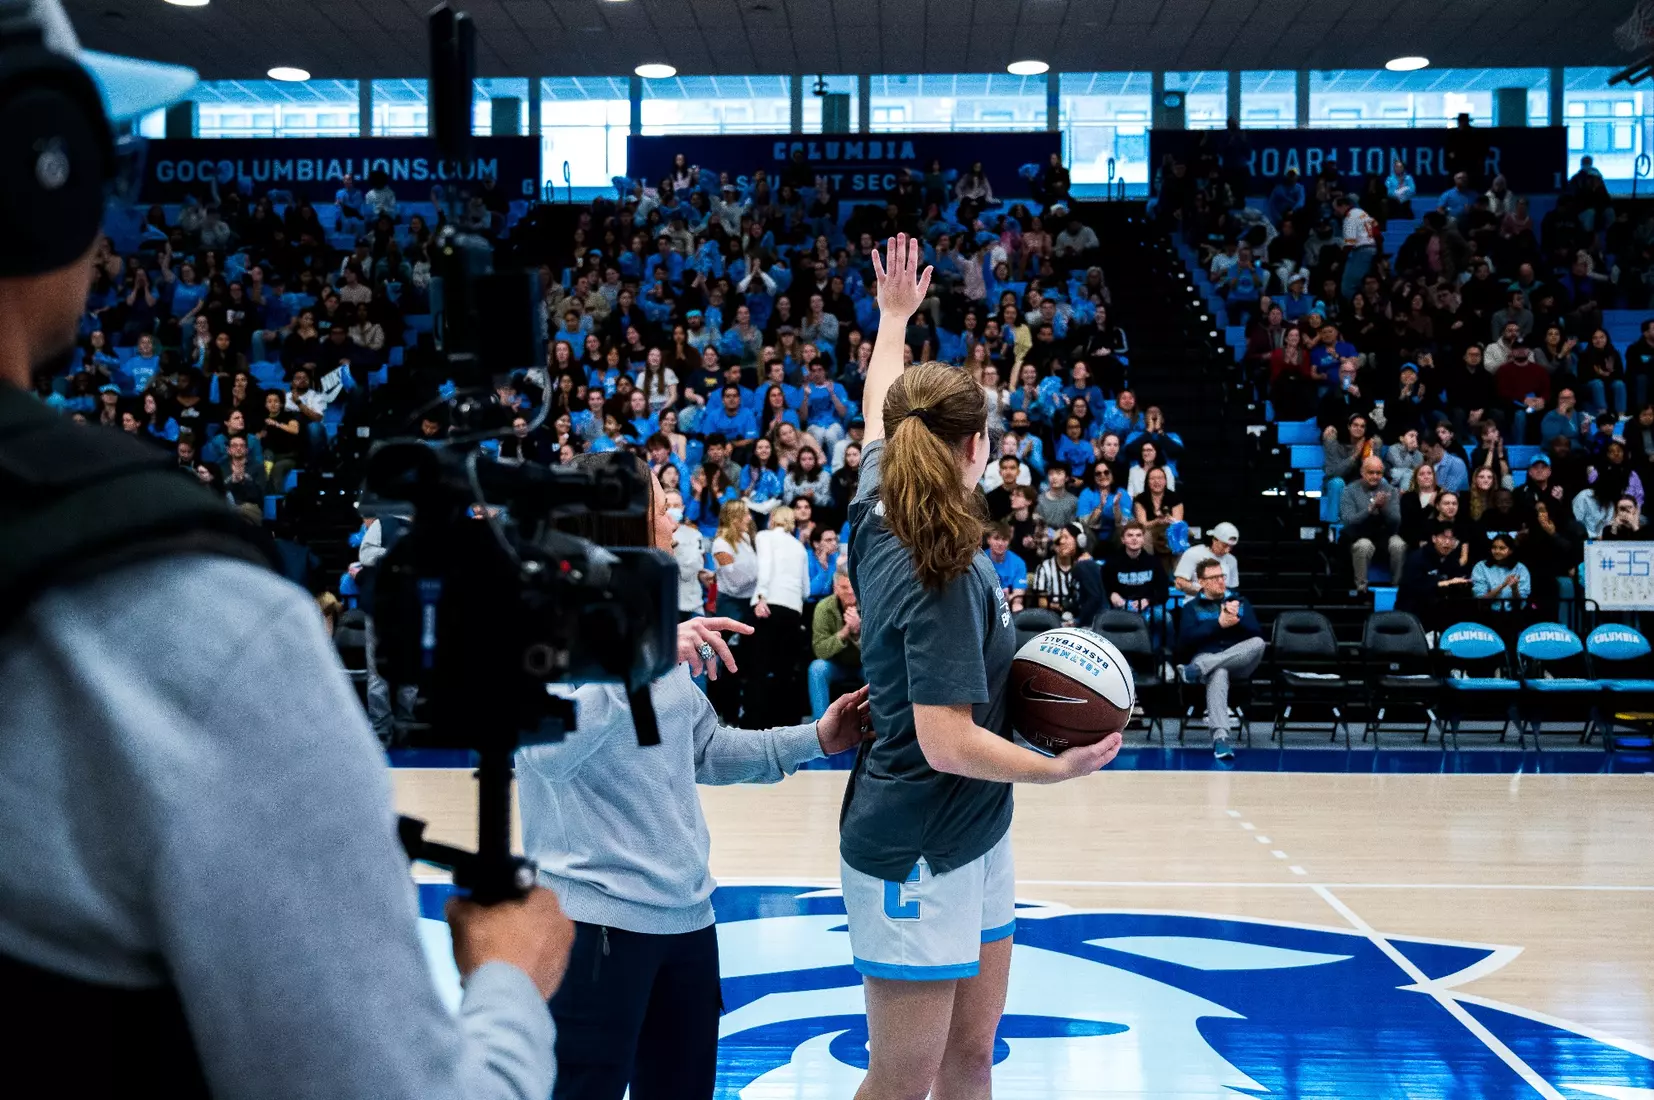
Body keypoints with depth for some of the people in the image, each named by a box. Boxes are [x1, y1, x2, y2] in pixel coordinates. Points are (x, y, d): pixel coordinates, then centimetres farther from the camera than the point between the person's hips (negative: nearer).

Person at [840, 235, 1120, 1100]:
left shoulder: (880, 516, 1)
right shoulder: (940, 573, -22)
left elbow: (880, 414, 21)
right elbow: (948, 742, -25)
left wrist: (895, 317, 33)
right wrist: (1060, 767, -15)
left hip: (971, 842, 9)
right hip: (916, 856, -9)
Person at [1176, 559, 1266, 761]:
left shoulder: (1240, 601, 21)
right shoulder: (1192, 607, 15)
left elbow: (1257, 633, 7)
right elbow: (1186, 639, -4)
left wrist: (1237, 619, -11)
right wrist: (1219, 624, -12)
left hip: (1239, 660, 3)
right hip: (1205, 657, -3)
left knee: (1258, 643, -32)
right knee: (1218, 673, -41)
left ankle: (1198, 670, -42)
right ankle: (1220, 737, -57)